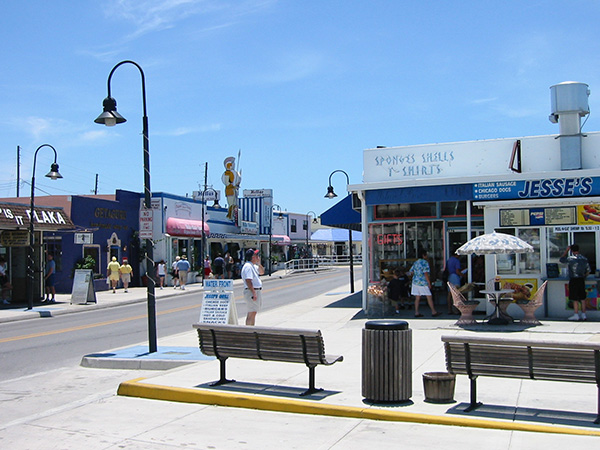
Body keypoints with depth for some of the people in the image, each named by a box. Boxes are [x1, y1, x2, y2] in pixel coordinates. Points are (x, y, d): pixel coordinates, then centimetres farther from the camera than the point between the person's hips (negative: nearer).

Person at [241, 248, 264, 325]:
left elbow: (262, 272, 26)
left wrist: (259, 263, 10)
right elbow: (248, 281, -25)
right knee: (252, 313, -11)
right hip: (252, 291, -11)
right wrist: (254, 293, -28)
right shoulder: (248, 266, -17)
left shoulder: (254, 265, 14)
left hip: (257, 291, 11)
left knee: (252, 313, 16)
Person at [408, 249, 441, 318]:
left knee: (417, 298, 8)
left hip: (415, 282, 7)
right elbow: (426, 274, -18)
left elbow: (411, 272, 15)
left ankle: (416, 313, 5)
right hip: (423, 283, -7)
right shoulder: (425, 263, -11)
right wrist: (429, 283, -14)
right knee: (429, 297, 1)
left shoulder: (416, 262, 12)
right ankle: (433, 312, 5)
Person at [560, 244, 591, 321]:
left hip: (574, 280, -6)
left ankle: (576, 315, 1)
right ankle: (583, 314, 13)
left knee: (575, 299, -1)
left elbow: (561, 259, 3)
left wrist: (566, 250, 8)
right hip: (582, 280, 6)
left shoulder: (571, 258, -13)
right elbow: (588, 271, 11)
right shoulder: (584, 259, 6)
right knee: (582, 298, 10)